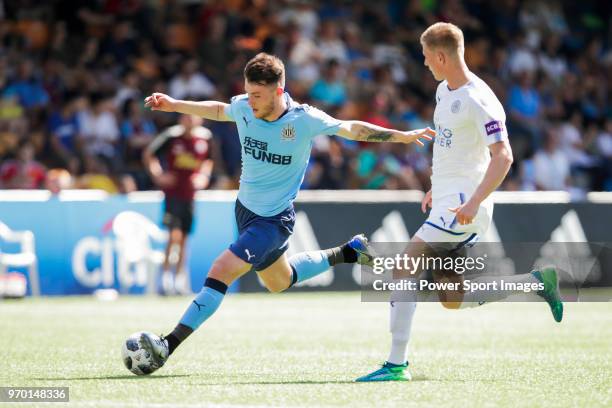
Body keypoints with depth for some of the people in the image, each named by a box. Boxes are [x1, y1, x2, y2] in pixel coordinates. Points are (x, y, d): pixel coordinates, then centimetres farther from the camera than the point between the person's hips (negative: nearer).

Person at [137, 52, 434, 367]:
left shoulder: (305, 120, -22)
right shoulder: (243, 108, -10)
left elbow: (351, 129, -7)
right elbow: (218, 110, 15)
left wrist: (402, 136, -8)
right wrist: (175, 105, 11)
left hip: (274, 220, -6)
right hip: (245, 208, 6)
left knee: (221, 271, -21)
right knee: (279, 282, 25)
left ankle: (169, 345, -21)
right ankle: (348, 252, 43)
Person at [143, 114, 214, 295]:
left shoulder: (205, 137, 1)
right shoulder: (172, 135, -10)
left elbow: (208, 160, 20)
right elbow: (148, 154, 1)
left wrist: (204, 175, 3)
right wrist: (157, 175, -8)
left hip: (190, 194, 4)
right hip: (172, 192, -4)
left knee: (183, 238, 9)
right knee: (175, 235, -15)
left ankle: (180, 280, 18)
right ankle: (165, 277, -6)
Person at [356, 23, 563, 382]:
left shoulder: (478, 100, -17)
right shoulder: (444, 91, 12)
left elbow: (503, 156, -21)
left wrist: (474, 202, -29)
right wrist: (437, 188, 25)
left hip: (463, 208, -10)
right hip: (446, 203, 10)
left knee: (404, 270, -17)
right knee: (453, 302, 11)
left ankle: (396, 365, -16)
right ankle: (538, 281, 20)